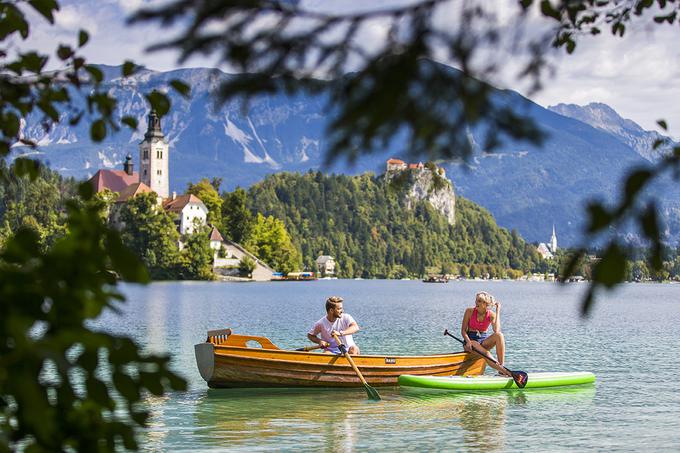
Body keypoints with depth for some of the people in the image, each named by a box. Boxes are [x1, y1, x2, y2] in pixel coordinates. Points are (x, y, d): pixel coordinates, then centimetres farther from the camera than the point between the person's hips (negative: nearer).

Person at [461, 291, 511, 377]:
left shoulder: (491, 315, -3)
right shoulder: (469, 311, -4)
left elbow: (496, 330, -21)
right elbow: (463, 330, -3)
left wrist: (498, 311, -16)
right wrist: (468, 342, -22)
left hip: (484, 341, 2)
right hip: (471, 340, -2)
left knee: (499, 335, -29)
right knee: (485, 353, -35)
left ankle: (501, 365, -31)